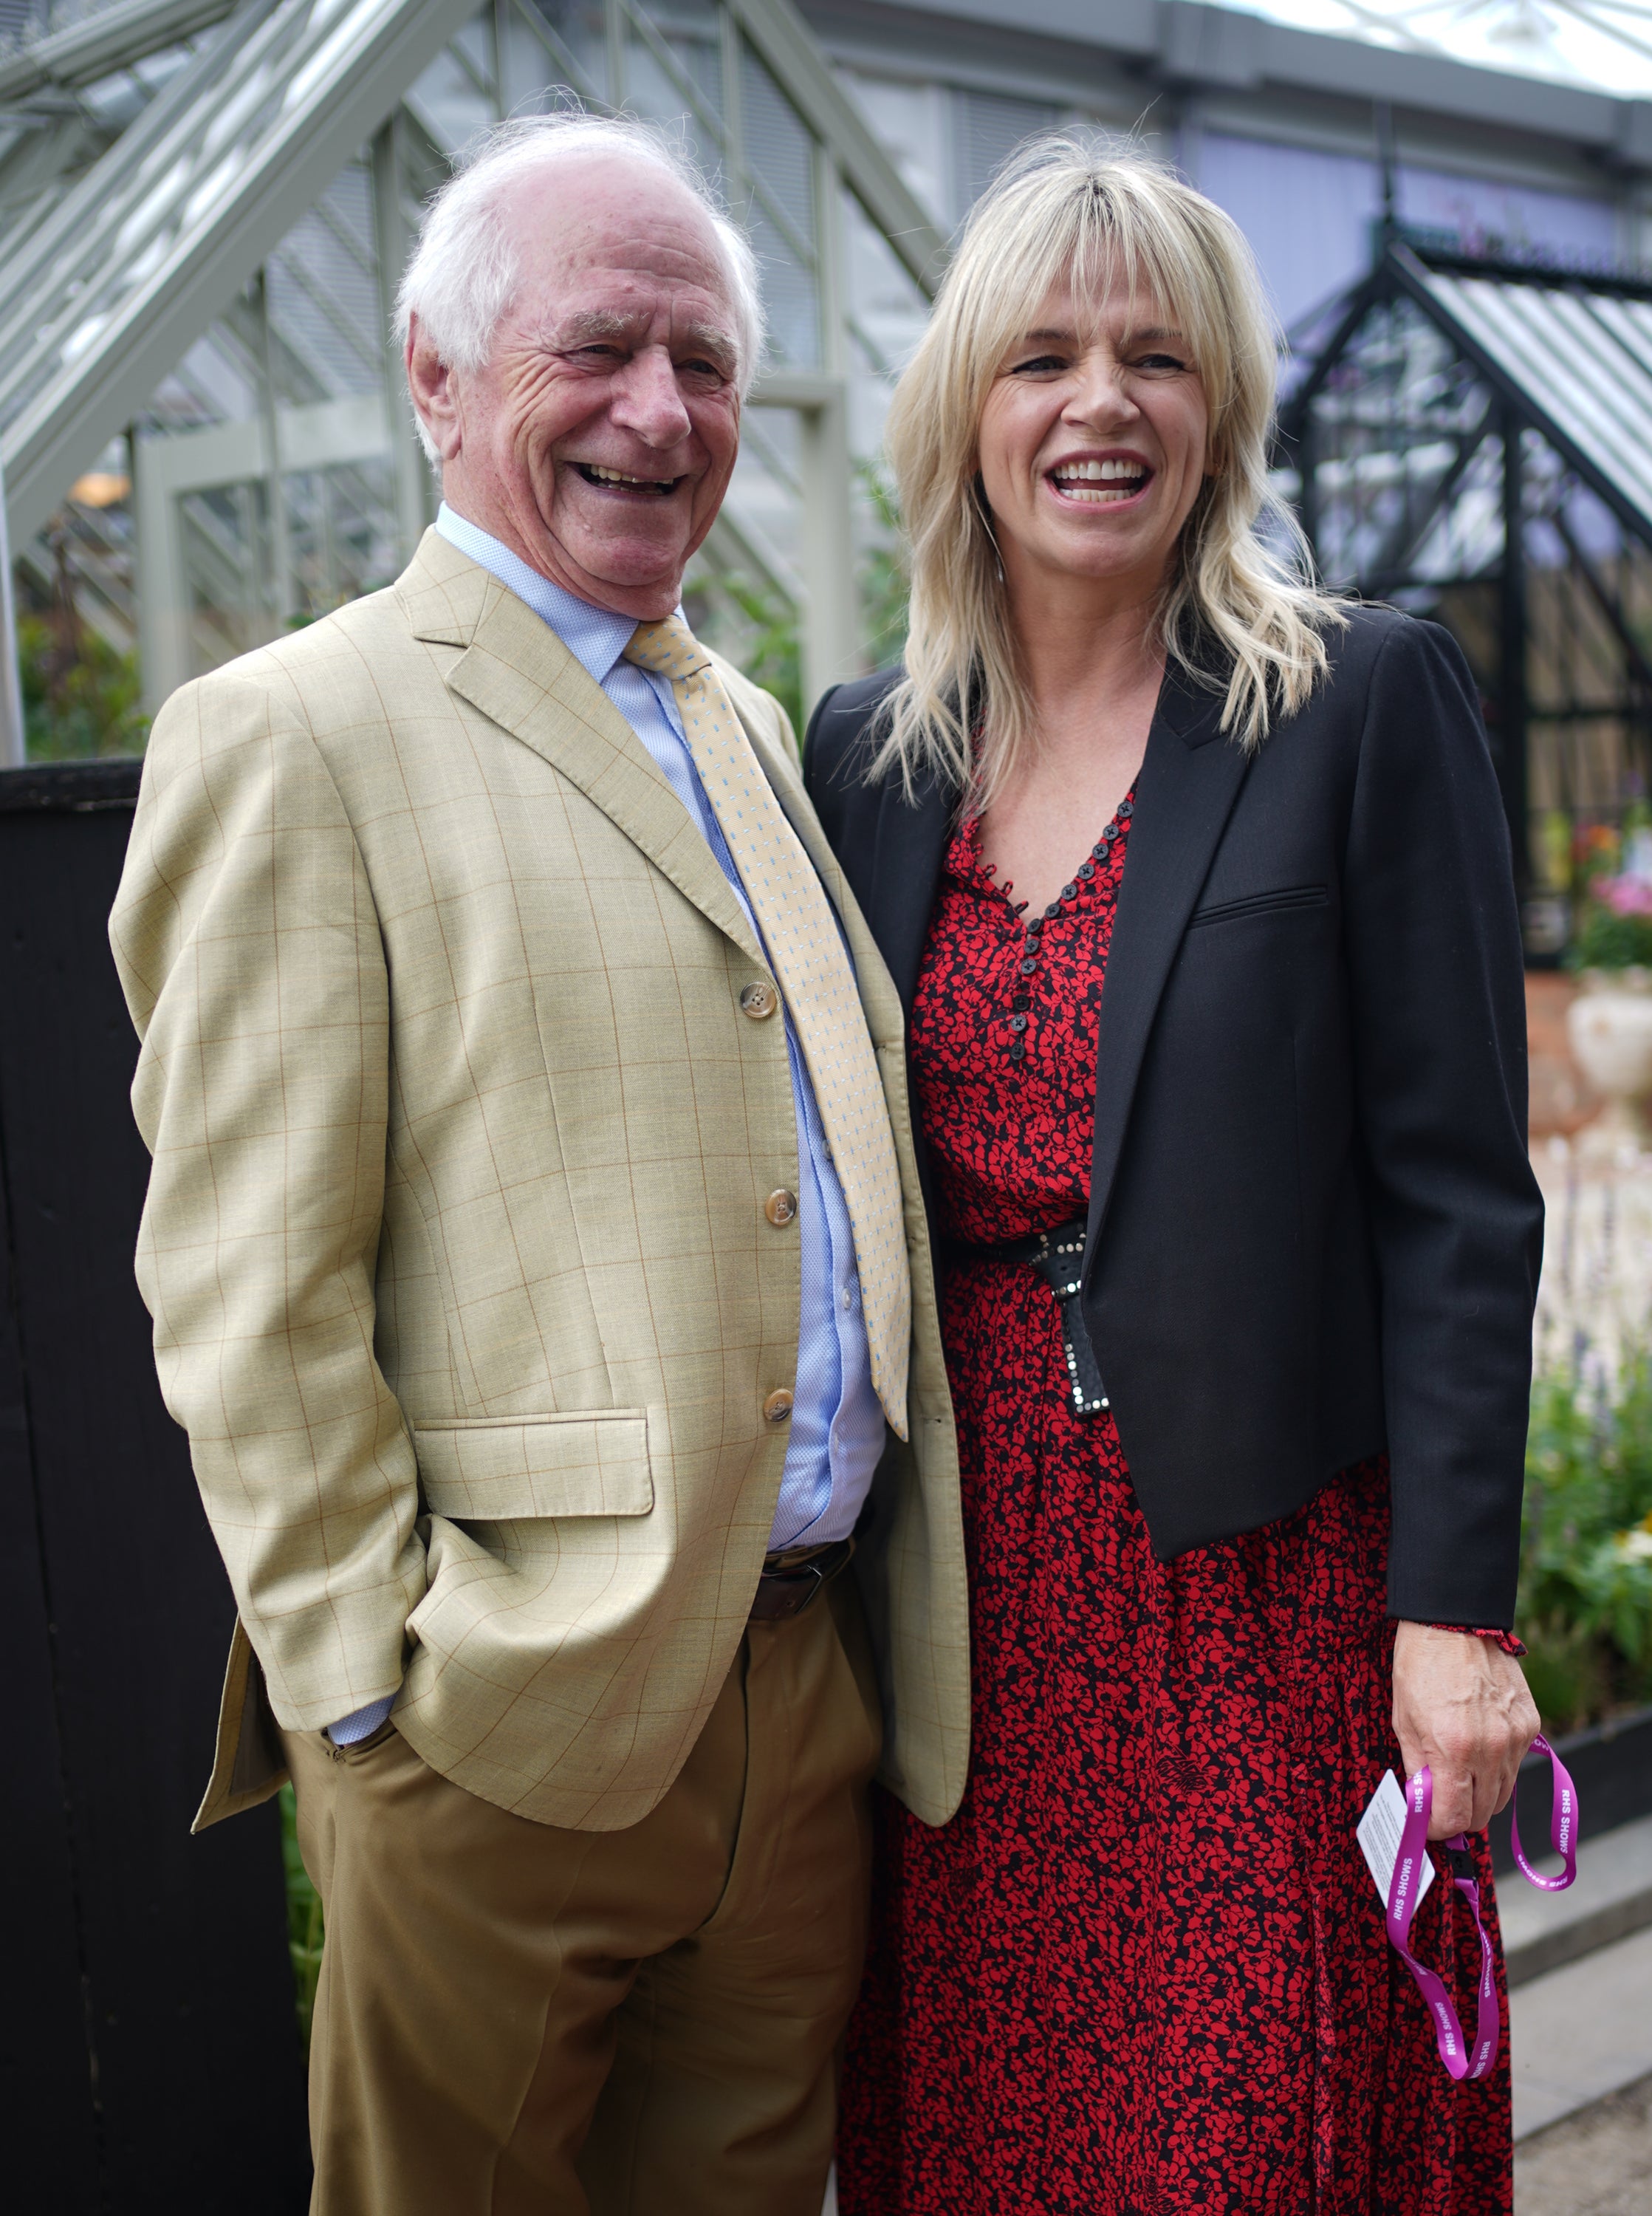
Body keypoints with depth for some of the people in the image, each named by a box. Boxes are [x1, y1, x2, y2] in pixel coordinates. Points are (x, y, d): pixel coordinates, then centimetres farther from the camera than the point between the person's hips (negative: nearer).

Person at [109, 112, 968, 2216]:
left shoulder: (747, 724, 14)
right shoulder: (297, 737, -9)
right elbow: (246, 1292, -13)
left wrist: (895, 1622, 16)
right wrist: (371, 1696, -14)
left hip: (817, 1691, 7)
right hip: (510, 1728, -6)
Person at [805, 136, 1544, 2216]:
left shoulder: (1369, 702, -5)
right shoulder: (867, 750, 7)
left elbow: (1456, 1189, -7)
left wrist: (1456, 1612, -11)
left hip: (1261, 1568, -3)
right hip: (965, 1566, 4)